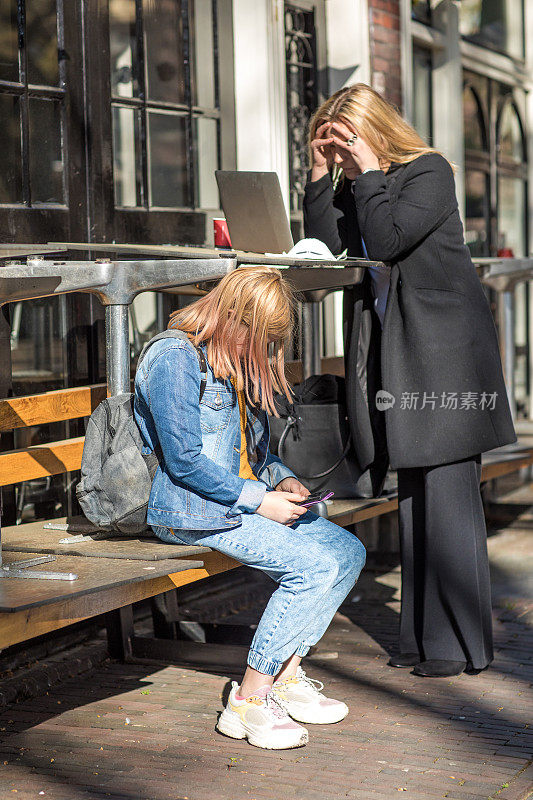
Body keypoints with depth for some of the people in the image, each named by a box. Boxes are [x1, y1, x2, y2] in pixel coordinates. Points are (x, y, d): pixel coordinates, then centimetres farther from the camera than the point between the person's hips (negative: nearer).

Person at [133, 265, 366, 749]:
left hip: (244, 498, 9)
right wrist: (259, 500, -17)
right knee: (311, 567, -23)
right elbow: (184, 461, -20)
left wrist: (281, 478, 3)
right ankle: (248, 702, -15)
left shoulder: (239, 364, 15)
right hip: (190, 509, -9)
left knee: (348, 551, -2)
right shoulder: (175, 358, -15)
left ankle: (285, 678, -2)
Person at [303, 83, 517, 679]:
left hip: (444, 349, -8)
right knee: (413, 496, 9)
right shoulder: (352, 186, 15)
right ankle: (422, 638, 16)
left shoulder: (430, 172, -6)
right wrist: (321, 177, 1)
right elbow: (326, 248, 4)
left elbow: (386, 241, -17)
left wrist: (368, 172, -10)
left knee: (446, 492, -8)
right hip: (393, 353, 8)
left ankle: (461, 645, -1)